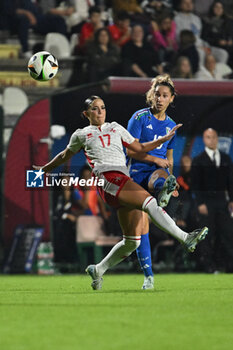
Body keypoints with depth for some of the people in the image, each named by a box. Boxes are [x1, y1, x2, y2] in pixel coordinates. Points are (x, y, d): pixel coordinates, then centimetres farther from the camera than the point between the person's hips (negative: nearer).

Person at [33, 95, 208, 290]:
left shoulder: (116, 128, 28)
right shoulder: (81, 135, 18)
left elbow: (138, 148, 28)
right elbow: (65, 156, 34)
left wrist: (165, 139, 18)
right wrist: (45, 169, 42)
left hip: (124, 181, 5)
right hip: (106, 179, -5)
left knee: (132, 241, -1)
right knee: (149, 202, -28)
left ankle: (98, 270, 16)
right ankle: (185, 238, -38)